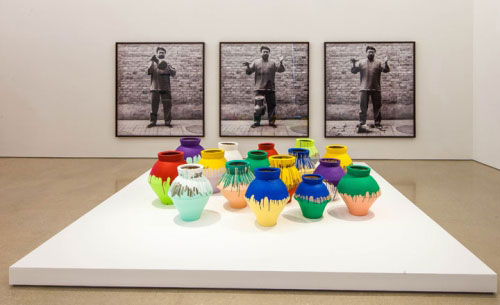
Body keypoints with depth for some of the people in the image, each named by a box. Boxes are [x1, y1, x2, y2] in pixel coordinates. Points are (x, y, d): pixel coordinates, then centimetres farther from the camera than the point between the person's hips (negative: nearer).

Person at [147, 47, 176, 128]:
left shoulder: (167, 64, 13)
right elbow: (147, 72, -3)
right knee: (154, 105, 0)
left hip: (165, 88, 1)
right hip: (155, 88, -1)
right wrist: (152, 64, -16)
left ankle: (167, 122, 5)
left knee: (167, 105, -1)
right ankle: (152, 121, 5)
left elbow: (173, 73, 1)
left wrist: (168, 68, -17)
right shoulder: (153, 64, 12)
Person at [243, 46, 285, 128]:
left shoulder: (273, 63, 8)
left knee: (271, 105, 3)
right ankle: (256, 122, 8)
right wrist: (248, 66, -16)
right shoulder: (255, 62, 7)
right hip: (259, 88, 0)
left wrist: (280, 62, -18)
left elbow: (281, 70, 0)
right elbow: (249, 72, 5)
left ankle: (272, 121, 10)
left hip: (270, 88, 1)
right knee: (258, 106, 2)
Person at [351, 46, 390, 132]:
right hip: (364, 89, -1)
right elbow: (353, 71, 2)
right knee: (363, 107, -1)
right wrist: (354, 64, -17)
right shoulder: (361, 62, 7)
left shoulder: (379, 63, 8)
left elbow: (386, 70, -1)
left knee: (377, 107, 7)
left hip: (376, 89, 1)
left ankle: (378, 124, 16)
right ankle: (362, 124, 1)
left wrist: (385, 63, -19)